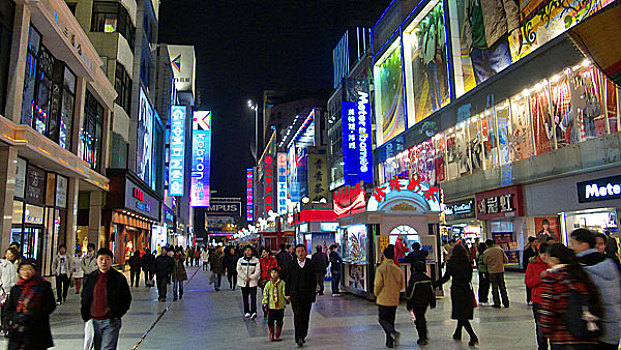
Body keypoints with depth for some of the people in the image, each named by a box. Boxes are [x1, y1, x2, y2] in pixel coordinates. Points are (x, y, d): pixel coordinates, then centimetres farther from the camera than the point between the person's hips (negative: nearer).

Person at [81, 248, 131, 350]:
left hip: (111, 322, -4)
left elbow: (127, 299, 2)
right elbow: (84, 299, 17)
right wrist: (86, 316, 6)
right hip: (94, 321, 4)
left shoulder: (119, 278, -3)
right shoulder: (90, 278, 7)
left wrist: (118, 314, -6)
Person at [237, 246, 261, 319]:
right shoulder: (240, 260, 6)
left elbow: (258, 271, -5)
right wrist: (245, 278, -11)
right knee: (245, 297, 8)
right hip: (243, 282, 2)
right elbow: (239, 270, -2)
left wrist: (251, 277, -13)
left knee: (253, 296, -11)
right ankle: (246, 312, 18)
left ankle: (253, 312, -16)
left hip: (253, 281, -2)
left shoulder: (256, 260, 1)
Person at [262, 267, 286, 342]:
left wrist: (285, 302, -4)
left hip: (280, 306, 0)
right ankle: (271, 335, 18)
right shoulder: (268, 284, 1)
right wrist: (265, 303, 3)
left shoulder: (282, 283, -1)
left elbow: (284, 293, 2)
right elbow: (265, 294, 6)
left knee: (279, 322, 7)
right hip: (271, 306, 0)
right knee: (270, 321, -1)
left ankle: (278, 336, 22)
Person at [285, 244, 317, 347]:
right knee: (298, 316, -8)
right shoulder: (292, 265, 1)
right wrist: (287, 294, 4)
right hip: (295, 294, -2)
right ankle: (299, 338, -1)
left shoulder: (311, 265, 5)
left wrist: (313, 293, 7)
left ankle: (302, 336, 23)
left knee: (305, 317, 7)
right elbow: (288, 280, 6)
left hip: (307, 295, 2)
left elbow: (314, 280, 11)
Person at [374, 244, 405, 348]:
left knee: (383, 319, 9)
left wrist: (376, 293, 3)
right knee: (391, 320, 17)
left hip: (383, 299, -4)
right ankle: (390, 342, 21)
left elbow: (378, 284, -17)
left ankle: (393, 333, -17)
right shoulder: (398, 269, -1)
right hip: (394, 300, 4)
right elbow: (402, 285, 5)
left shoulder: (381, 268, -15)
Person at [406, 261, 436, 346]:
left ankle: (422, 339, 3)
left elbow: (410, 293, -14)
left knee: (418, 319, 3)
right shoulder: (427, 278, 1)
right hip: (426, 301, 6)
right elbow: (432, 291, 8)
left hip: (417, 302, -6)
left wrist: (409, 306, -8)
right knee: (422, 317, 22)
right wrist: (432, 303, 17)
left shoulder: (414, 279, -17)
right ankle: (424, 336, 26)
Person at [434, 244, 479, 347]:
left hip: (456, 291, -5)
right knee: (463, 313, 17)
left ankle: (473, 337, -11)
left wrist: (434, 285, -6)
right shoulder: (468, 263, 1)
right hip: (467, 290, 5)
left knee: (461, 315, -1)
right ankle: (458, 333, 30)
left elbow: (445, 278, -13)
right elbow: (469, 278, 7)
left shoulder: (451, 264, -11)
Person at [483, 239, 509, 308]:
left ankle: (497, 303, 8)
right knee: (502, 287, 13)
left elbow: (485, 263, 0)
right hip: (501, 270, 3)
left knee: (495, 288, 6)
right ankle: (506, 303, 16)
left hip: (492, 272, -3)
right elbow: (505, 260, 2)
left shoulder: (486, 252, -7)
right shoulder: (500, 249, -2)